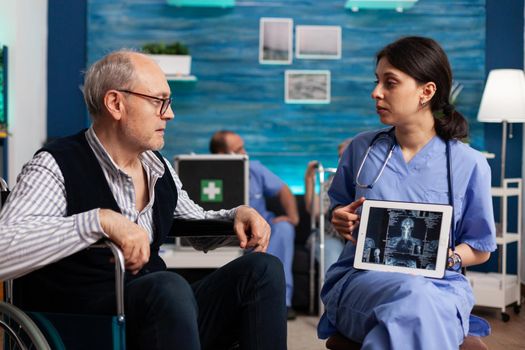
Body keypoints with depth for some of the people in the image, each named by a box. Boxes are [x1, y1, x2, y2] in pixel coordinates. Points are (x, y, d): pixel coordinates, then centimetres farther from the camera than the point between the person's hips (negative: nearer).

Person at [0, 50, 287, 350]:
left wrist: (237, 215, 5)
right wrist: (100, 221, -33)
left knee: (262, 268, -8)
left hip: (161, 310, 7)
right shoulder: (56, 167, -11)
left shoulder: (159, 168, 11)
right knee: (169, 286, -36)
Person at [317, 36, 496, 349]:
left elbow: (480, 249, 10)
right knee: (413, 296, -37)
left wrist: (448, 258, -12)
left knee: (422, 309, -40)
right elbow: (338, 211, 24)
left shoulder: (470, 164, 2)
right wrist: (341, 221, -1)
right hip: (361, 277, 1)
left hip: (440, 285, -1)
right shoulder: (361, 149, 9)